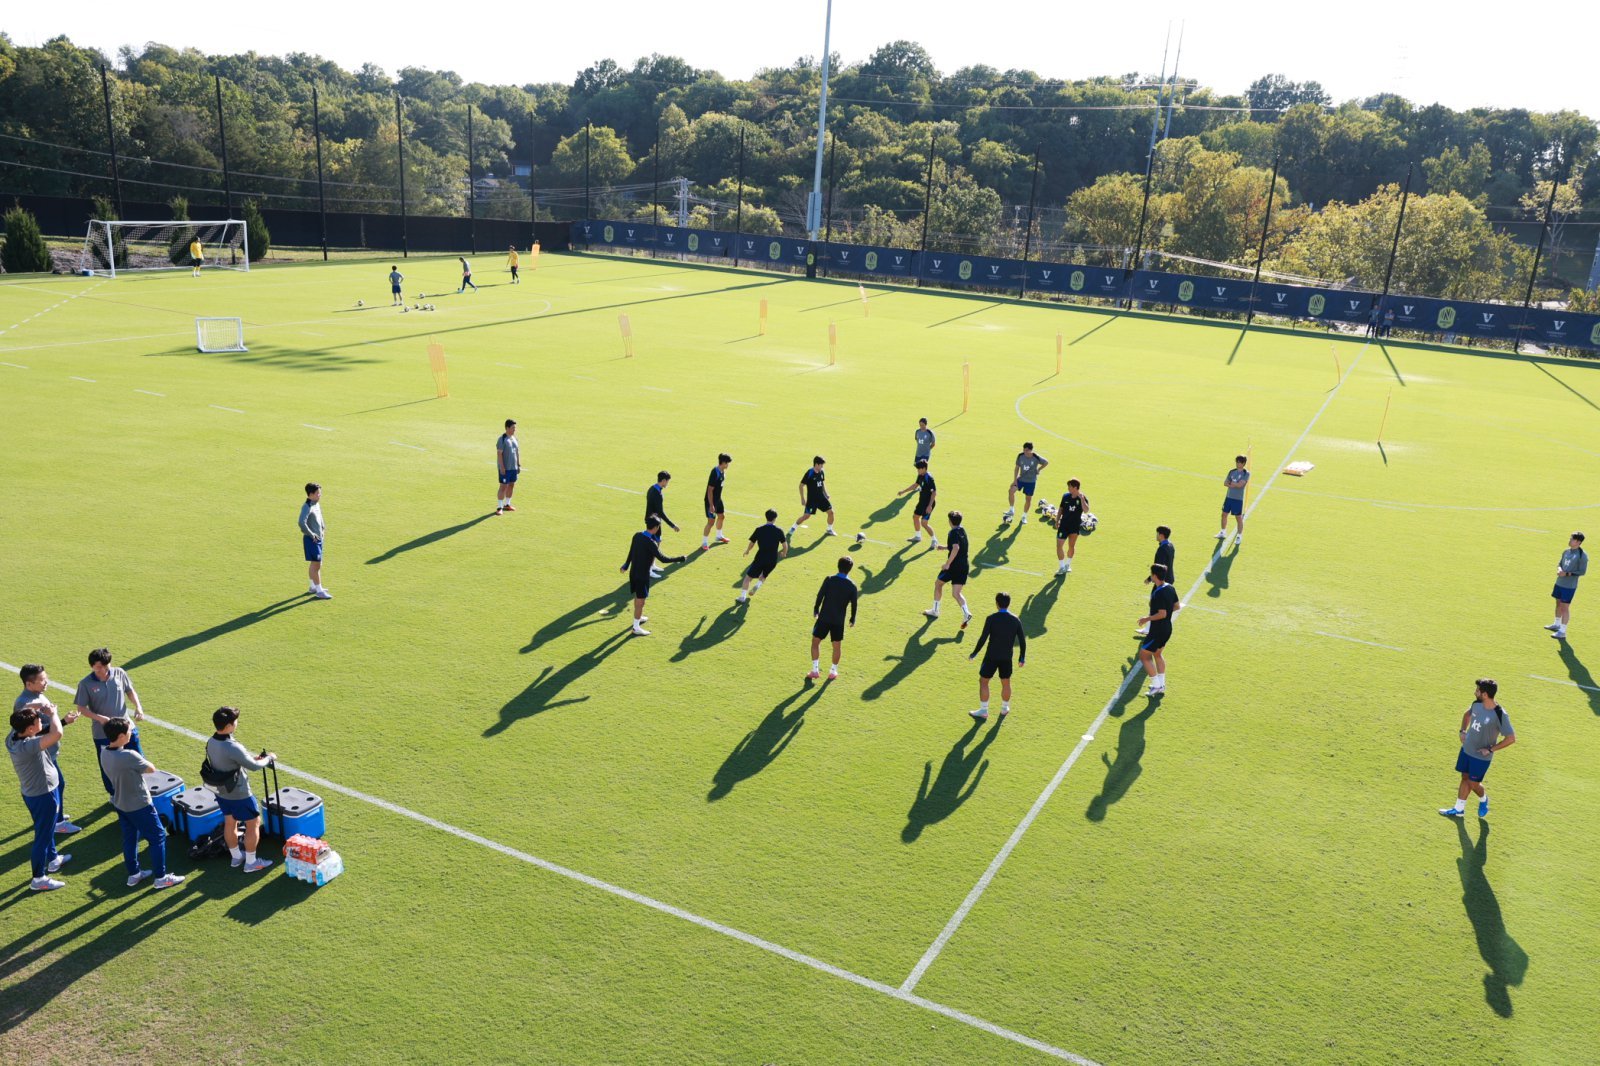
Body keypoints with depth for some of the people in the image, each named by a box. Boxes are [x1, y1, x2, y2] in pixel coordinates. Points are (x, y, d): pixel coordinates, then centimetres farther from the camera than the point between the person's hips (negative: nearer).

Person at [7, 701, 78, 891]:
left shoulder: (13, 736, -10)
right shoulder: (27, 746, -37)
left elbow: (23, 711, 8)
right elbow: (57, 734, -50)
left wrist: (39, 705, -11)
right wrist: (52, 713, -32)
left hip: (34, 793, 9)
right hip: (42, 795, -9)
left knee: (47, 828, 29)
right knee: (43, 835, 6)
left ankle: (53, 859, 50)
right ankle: (38, 879, 20)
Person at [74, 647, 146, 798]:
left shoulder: (119, 673, -7)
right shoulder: (86, 684, -13)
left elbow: (130, 691, 7)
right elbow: (81, 708, -8)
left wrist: (138, 707, -9)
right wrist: (99, 718, -23)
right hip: (103, 733, -2)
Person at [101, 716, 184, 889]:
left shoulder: (104, 753, -8)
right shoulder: (129, 756, -32)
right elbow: (151, 769, -15)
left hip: (120, 803, 8)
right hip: (139, 805, -8)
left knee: (129, 838, 21)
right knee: (158, 837, 7)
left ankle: (133, 874, 34)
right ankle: (161, 877, 14)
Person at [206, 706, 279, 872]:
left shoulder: (211, 742, -6)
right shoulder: (232, 747, -33)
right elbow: (254, 766, -24)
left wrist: (253, 757, 6)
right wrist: (269, 758, -6)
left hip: (221, 791, 8)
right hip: (238, 794, -8)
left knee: (230, 822, 23)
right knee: (254, 823, 8)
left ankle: (236, 856, 39)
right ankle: (251, 863, 16)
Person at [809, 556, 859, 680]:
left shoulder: (829, 579, -9)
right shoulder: (852, 586, -4)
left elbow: (820, 595, -8)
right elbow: (854, 604, 1)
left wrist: (816, 610, 6)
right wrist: (852, 619, 13)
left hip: (824, 617, -1)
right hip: (839, 620, 1)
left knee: (815, 641, 11)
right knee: (837, 645, 15)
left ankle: (815, 670, 8)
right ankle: (833, 672, 21)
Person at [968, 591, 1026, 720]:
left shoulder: (991, 619, -14)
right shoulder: (1016, 620, -3)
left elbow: (983, 639, -15)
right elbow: (1022, 641, 1)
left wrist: (974, 654, -4)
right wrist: (1022, 658, 14)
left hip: (991, 656, -3)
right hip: (1007, 658, 3)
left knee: (983, 681, 12)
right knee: (1006, 683, 20)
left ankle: (983, 711, 15)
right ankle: (1005, 709, 34)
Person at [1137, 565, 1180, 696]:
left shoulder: (1159, 593, -26)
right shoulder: (1170, 588, 2)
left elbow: (1162, 614, -27)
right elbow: (1176, 606, 11)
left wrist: (1147, 619, -16)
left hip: (1158, 630, -9)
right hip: (1167, 628, 9)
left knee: (1144, 655, 3)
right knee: (1157, 654, 25)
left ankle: (1156, 686, 4)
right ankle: (1161, 686, 28)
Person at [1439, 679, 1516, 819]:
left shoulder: (1499, 714, -26)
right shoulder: (1477, 704, -6)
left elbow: (1511, 738, -21)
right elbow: (1467, 714, 18)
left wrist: (1491, 749, -19)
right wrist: (1463, 731, 6)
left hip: (1481, 756, -6)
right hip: (1466, 749, 6)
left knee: (1473, 783, 6)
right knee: (1465, 778, 15)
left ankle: (1483, 800, 39)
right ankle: (1459, 809, 27)